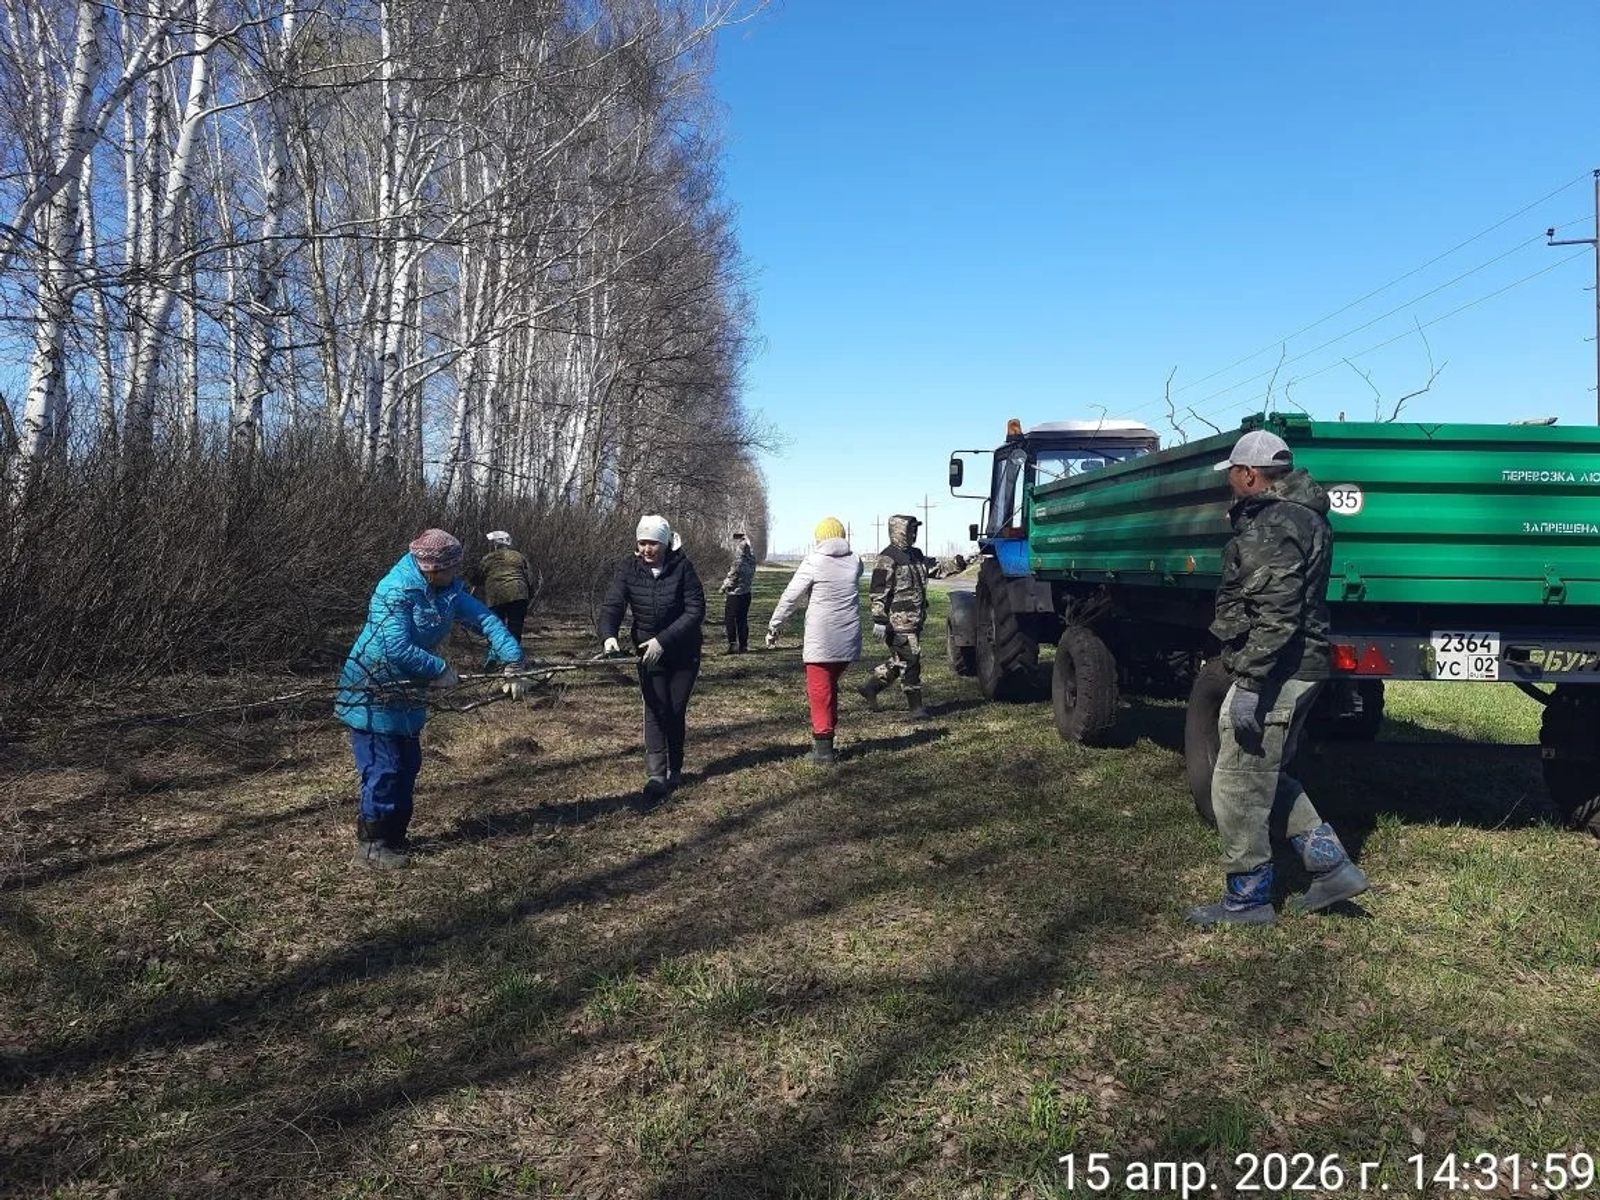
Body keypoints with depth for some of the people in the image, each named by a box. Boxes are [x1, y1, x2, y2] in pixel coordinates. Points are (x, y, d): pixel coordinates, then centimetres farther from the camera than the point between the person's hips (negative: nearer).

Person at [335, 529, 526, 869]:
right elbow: (399, 649, -32)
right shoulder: (394, 591, -26)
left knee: (407, 766, 14)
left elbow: (485, 619, -4)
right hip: (374, 693, -8)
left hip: (406, 694, 8)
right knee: (383, 769, -5)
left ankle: (393, 836, 27)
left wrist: (512, 663, -13)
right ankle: (371, 844, 7)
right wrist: (441, 670, -23)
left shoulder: (448, 590, -2)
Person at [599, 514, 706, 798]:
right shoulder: (629, 570, -8)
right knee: (656, 708, -9)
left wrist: (663, 640, -26)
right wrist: (608, 635, -36)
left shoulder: (682, 568, -14)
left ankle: (675, 771, 22)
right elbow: (612, 604, -15)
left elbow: (695, 610, -18)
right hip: (649, 652, 1)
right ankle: (656, 774, -9)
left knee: (676, 710, 5)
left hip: (684, 652, -1)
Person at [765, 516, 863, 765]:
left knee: (820, 691, 1)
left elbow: (790, 597, -4)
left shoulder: (813, 562, -6)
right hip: (848, 640, 5)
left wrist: (773, 628, 6)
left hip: (821, 641, -5)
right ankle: (826, 734, 21)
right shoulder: (855, 562, 7)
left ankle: (823, 748, 2)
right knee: (831, 686, 19)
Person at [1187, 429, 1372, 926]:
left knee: (1238, 787, 0)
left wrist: (1249, 683, -26)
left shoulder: (1271, 526, -19)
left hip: (1274, 674, -11)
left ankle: (1247, 898, 11)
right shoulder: (1303, 514, 15)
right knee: (1268, 777, 22)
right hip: (1301, 668, 11)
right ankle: (1332, 867, 22)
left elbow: (1275, 614, -26)